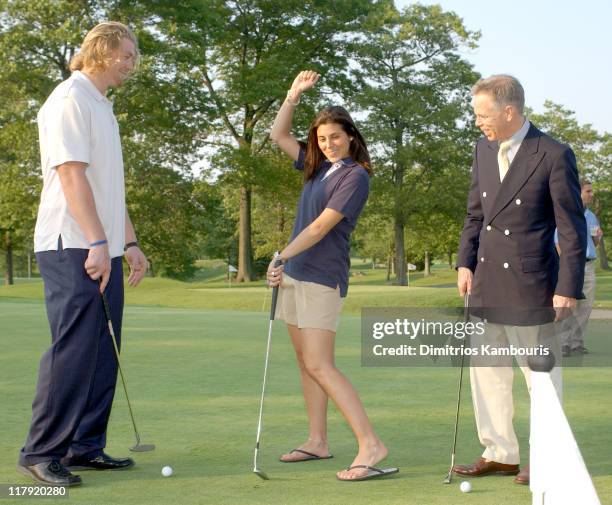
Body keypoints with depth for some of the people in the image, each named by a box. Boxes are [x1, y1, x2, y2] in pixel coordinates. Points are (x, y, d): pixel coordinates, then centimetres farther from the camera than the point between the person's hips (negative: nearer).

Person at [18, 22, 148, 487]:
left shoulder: (103, 108, 21)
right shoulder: (70, 99, -8)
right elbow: (71, 174, -17)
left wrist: (129, 243, 22)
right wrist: (96, 242, -22)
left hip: (104, 251, 9)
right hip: (73, 249, -9)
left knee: (103, 353, 8)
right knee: (73, 350, -10)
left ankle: (85, 447, 14)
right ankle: (41, 452, -3)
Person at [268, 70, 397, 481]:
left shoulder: (355, 176, -10)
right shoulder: (318, 165, 13)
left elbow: (322, 225, -17)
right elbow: (278, 135, 20)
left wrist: (283, 256, -22)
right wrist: (294, 94, 9)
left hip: (322, 278, -9)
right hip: (295, 274, 9)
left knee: (319, 365, -16)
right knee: (306, 361, 9)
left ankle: (371, 446, -18)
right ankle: (318, 441, 15)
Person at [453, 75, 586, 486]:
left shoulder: (554, 155, -13)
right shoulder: (484, 149, 7)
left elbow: (572, 228, -11)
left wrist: (568, 287, -13)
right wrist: (465, 262, 5)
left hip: (529, 282, -7)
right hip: (487, 281, 7)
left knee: (541, 374, 6)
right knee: (487, 371, 11)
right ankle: (499, 453, 23)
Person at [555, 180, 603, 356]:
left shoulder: (591, 216, 17)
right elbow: (558, 241, -8)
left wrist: (598, 236, 1)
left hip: (589, 265, 7)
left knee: (586, 305, 5)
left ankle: (577, 343, 12)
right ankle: (562, 344, -5)